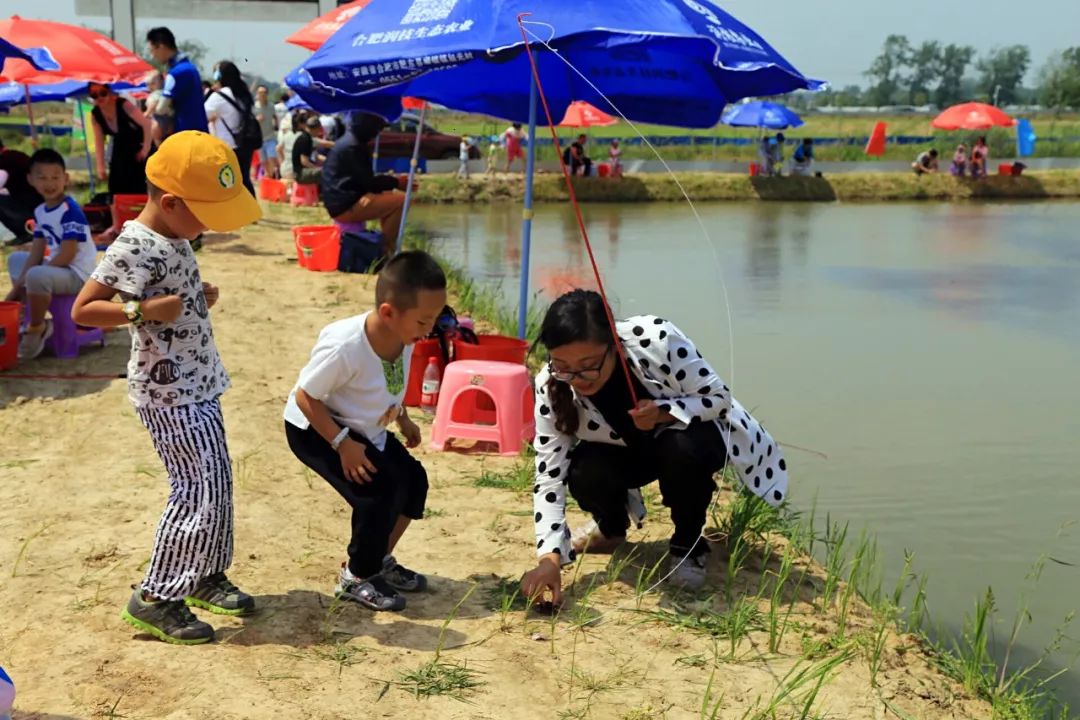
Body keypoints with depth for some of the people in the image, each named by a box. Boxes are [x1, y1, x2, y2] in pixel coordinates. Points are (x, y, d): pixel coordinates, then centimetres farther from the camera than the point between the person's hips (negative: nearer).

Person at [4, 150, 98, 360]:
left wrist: (26, 280, -20)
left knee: (36, 276, -35)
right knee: (15, 259, 23)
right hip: (57, 267, 10)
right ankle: (26, 319, 16)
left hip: (78, 274, -10)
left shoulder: (70, 211, -20)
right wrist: (18, 286, -1)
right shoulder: (40, 212, 7)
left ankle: (37, 328, -11)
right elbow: (36, 253, 8)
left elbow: (67, 255, -25)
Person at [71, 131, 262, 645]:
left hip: (197, 384, 10)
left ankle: (207, 576, 32)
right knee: (200, 489, -8)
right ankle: (155, 599, 2)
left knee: (216, 482, 16)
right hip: (168, 392, -10)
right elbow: (82, 310, -22)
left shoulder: (174, 239, 8)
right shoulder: (134, 248, -21)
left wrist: (199, 298, 6)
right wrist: (144, 309, -30)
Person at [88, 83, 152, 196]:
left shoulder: (123, 105, -26)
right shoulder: (95, 114, -9)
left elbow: (147, 124, -29)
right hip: (120, 150, 6)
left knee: (137, 186, -13)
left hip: (138, 147, -5)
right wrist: (101, 167, -7)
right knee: (116, 186, 1)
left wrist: (145, 149, -24)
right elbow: (99, 142, -3)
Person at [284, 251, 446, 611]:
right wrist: (342, 444, -28)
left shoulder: (404, 336, -15)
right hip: (315, 428, -8)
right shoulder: (344, 347, -37)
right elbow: (305, 396, -26)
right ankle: (356, 578, 3)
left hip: (366, 428, 8)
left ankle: (380, 561, 23)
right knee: (376, 493, -20)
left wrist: (403, 419, 7)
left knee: (413, 480, 3)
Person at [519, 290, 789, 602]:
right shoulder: (551, 387, -26)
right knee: (584, 476, -28)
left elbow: (719, 396, -23)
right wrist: (550, 558, -37)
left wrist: (663, 413, -42)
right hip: (630, 449, 2)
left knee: (682, 449, -36)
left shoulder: (656, 339, -36)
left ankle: (688, 544, -7)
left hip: (691, 435, -2)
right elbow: (549, 476, -25)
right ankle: (611, 526, 10)